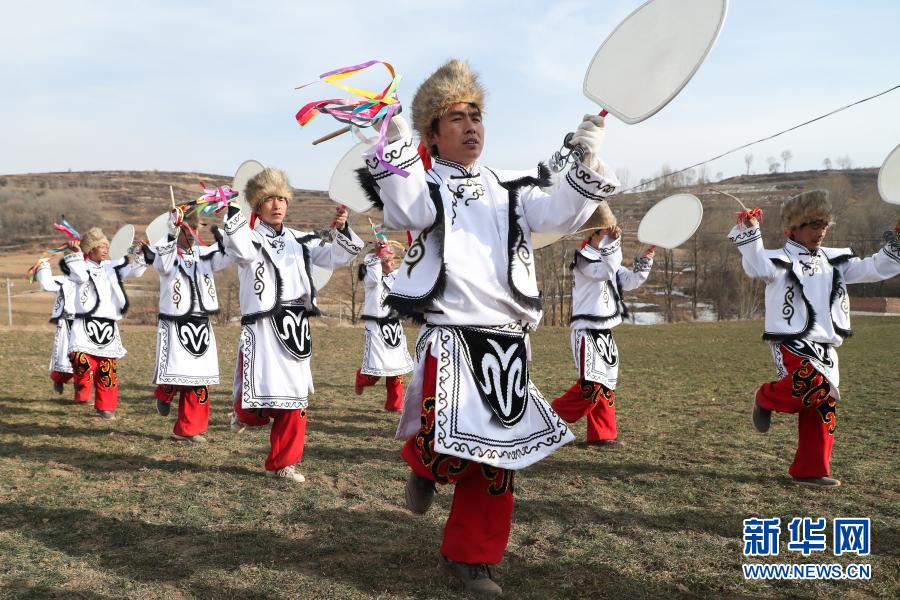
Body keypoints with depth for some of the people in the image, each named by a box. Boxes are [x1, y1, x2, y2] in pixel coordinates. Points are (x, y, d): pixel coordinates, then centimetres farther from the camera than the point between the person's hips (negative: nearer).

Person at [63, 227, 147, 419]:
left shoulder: (112, 267, 14)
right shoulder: (82, 267, 0)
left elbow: (134, 270, 12)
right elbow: (80, 275, -22)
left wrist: (141, 255, -2)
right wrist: (76, 253, -23)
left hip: (109, 327, 4)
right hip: (86, 326, -4)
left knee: (108, 369, 6)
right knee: (83, 360, -24)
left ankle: (105, 407, 15)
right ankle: (83, 394, -2)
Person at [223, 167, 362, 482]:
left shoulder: (300, 240, 13)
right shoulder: (250, 238, -2)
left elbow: (336, 256, 11)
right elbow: (239, 248, -26)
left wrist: (342, 230, -6)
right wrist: (233, 209, -27)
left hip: (295, 328, 5)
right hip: (262, 328, -5)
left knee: (294, 399, 6)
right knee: (259, 401, -8)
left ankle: (282, 463, 19)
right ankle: (245, 413, 30)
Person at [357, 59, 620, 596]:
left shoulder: (510, 189, 14)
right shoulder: (423, 185, 4)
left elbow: (562, 214, 0)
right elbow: (408, 212, -19)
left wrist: (588, 165, -14)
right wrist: (397, 148, -28)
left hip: (509, 343, 4)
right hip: (451, 340, -4)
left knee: (497, 455, 9)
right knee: (448, 448, -15)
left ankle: (470, 557, 27)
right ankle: (425, 466, 24)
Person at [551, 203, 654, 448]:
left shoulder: (607, 257, 16)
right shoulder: (583, 258, -12)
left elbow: (630, 281, 12)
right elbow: (605, 271, -29)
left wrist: (645, 258, 2)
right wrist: (612, 242, -33)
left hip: (605, 333, 9)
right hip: (587, 331, -9)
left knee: (606, 384, 11)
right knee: (591, 385, -16)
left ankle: (602, 435, 19)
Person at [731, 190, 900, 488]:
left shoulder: (835, 261, 15)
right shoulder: (781, 260, -4)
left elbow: (875, 268, 15)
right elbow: (757, 266, -25)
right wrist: (749, 233, -37)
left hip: (825, 348, 7)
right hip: (792, 344, -7)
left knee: (823, 407, 7)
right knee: (814, 385, -31)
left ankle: (810, 470, 19)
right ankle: (767, 398, 1)